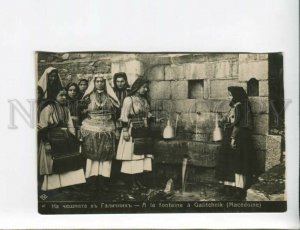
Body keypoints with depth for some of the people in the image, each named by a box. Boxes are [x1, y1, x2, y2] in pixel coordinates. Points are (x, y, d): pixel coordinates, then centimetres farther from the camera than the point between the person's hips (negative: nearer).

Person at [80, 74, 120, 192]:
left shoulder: (110, 97, 10)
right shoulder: (89, 96, 5)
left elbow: (114, 114, 11)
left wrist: (114, 128, 4)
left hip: (107, 129, 2)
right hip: (92, 129, -2)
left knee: (106, 155, -1)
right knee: (92, 154, -2)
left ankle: (103, 181, 4)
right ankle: (92, 181, 4)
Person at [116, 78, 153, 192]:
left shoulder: (144, 100, 14)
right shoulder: (129, 99, -7)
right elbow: (124, 117, -12)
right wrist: (125, 131, -17)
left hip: (144, 132, 7)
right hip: (133, 132, -7)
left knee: (142, 155, 7)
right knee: (132, 156, -3)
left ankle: (138, 180, 16)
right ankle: (131, 182, 6)